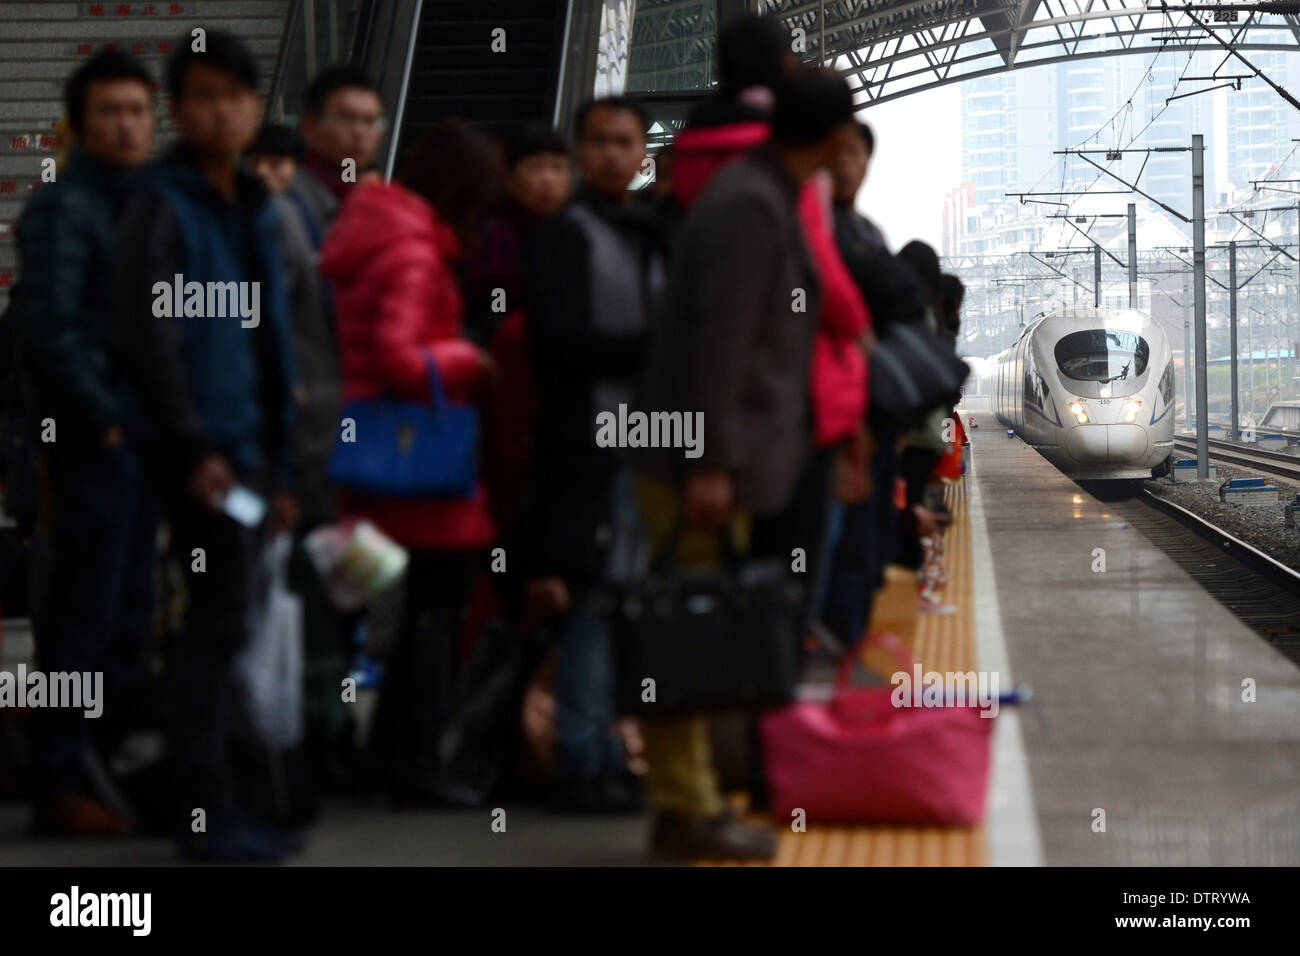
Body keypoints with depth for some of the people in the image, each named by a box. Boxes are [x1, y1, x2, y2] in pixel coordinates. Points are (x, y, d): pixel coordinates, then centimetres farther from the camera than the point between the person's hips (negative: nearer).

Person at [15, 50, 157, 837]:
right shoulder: (63, 209, -8)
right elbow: (50, 329, -16)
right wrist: (105, 418, -15)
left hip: (141, 433, 8)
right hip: (96, 438, -8)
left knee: (130, 619, 12)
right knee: (85, 614, -6)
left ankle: (108, 765, 20)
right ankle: (60, 782, -1)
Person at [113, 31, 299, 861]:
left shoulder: (253, 209, 18)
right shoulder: (162, 204, -6)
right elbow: (149, 335, -14)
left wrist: (280, 466, 17)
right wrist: (194, 449, -18)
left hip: (251, 447, 8)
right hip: (205, 448, -8)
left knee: (225, 624, 10)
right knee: (220, 621, -8)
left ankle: (217, 801, 16)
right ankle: (207, 813, -3)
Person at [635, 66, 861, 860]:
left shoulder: (767, 198, 15)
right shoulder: (750, 207, -16)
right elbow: (718, 341, -21)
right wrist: (710, 466, -23)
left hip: (733, 460, 10)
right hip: (709, 464, -10)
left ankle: (691, 800, 20)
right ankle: (685, 809, 0)